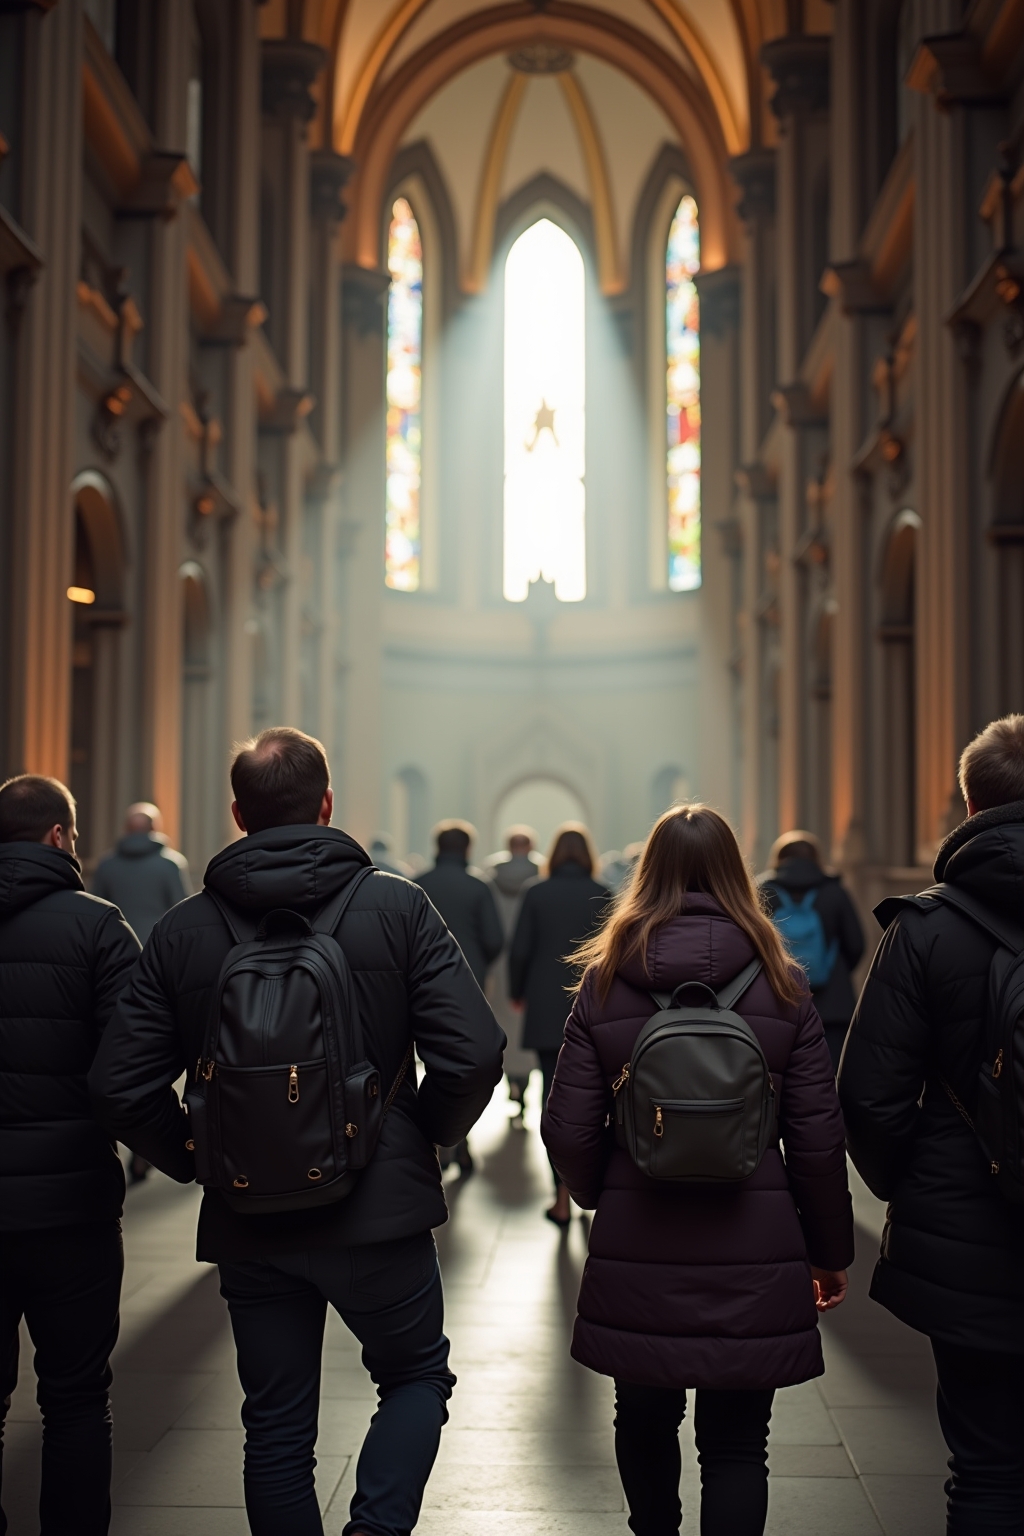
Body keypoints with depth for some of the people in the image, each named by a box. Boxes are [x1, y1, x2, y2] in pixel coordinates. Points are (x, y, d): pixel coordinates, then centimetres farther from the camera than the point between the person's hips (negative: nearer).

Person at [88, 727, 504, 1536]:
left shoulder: (182, 930, -3)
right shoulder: (398, 906, -8)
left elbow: (120, 1084, -5)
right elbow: (475, 1052, -14)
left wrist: (201, 1161, 9)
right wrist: (425, 1135, 4)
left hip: (248, 1225, 2)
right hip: (378, 1208, -2)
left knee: (277, 1427, 16)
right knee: (417, 1375, 20)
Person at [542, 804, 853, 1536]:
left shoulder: (605, 981, -1)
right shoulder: (781, 984, -2)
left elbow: (569, 1131, -1)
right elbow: (818, 1137, -2)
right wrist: (830, 1249, 12)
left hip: (635, 1248, 1)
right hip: (754, 1250, -1)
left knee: (644, 1418, 21)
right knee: (736, 1443, 7)